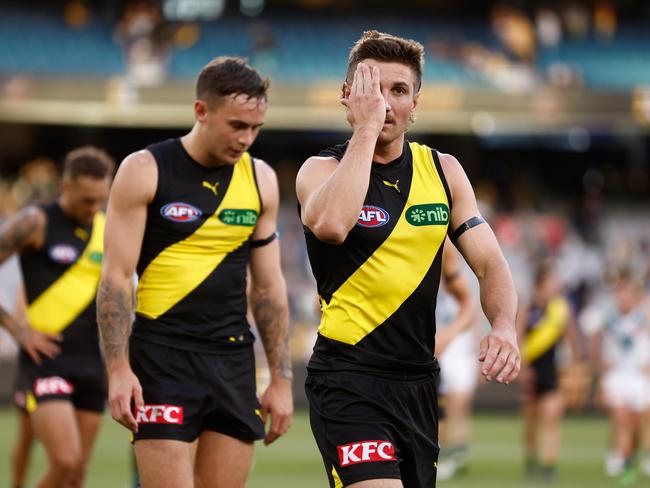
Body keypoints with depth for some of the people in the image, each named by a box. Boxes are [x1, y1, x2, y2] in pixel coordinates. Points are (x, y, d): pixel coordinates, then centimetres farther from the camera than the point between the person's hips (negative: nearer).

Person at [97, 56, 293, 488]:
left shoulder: (261, 180, 10)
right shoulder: (145, 171, -3)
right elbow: (117, 278, -6)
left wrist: (282, 378, 10)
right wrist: (118, 369, -14)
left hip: (233, 362, 5)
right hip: (163, 356, -5)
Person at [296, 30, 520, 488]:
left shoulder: (443, 170, 10)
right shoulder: (322, 169, -5)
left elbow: (490, 263, 6)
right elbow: (330, 224, -29)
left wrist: (504, 326, -15)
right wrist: (366, 127, -22)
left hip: (418, 380, 6)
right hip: (348, 378, -6)